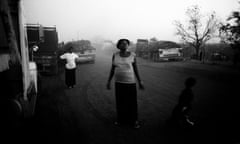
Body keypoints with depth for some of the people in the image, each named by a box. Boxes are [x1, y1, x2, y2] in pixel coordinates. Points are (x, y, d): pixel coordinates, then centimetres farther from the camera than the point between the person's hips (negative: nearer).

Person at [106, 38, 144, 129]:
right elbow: (112, 69, 7)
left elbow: (136, 69, 1)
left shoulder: (132, 55, -4)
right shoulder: (115, 55, 1)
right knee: (120, 102, 11)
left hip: (130, 82, -2)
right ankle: (121, 120, 29)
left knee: (132, 102, 5)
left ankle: (134, 121, 22)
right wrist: (109, 81, 6)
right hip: (119, 82, 2)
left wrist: (140, 81, 1)